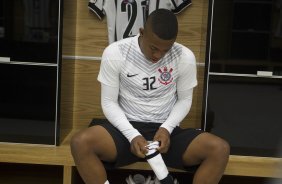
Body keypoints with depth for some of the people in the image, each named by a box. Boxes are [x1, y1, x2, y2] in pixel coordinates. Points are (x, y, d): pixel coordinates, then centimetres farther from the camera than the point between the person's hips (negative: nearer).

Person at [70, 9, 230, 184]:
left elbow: (184, 99, 7)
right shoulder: (115, 53, -10)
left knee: (220, 149, -25)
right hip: (126, 129, -1)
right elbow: (109, 102, -4)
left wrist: (166, 128, -12)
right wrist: (132, 135, -19)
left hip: (166, 131, 1)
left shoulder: (185, 57, -6)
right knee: (80, 143, -31)